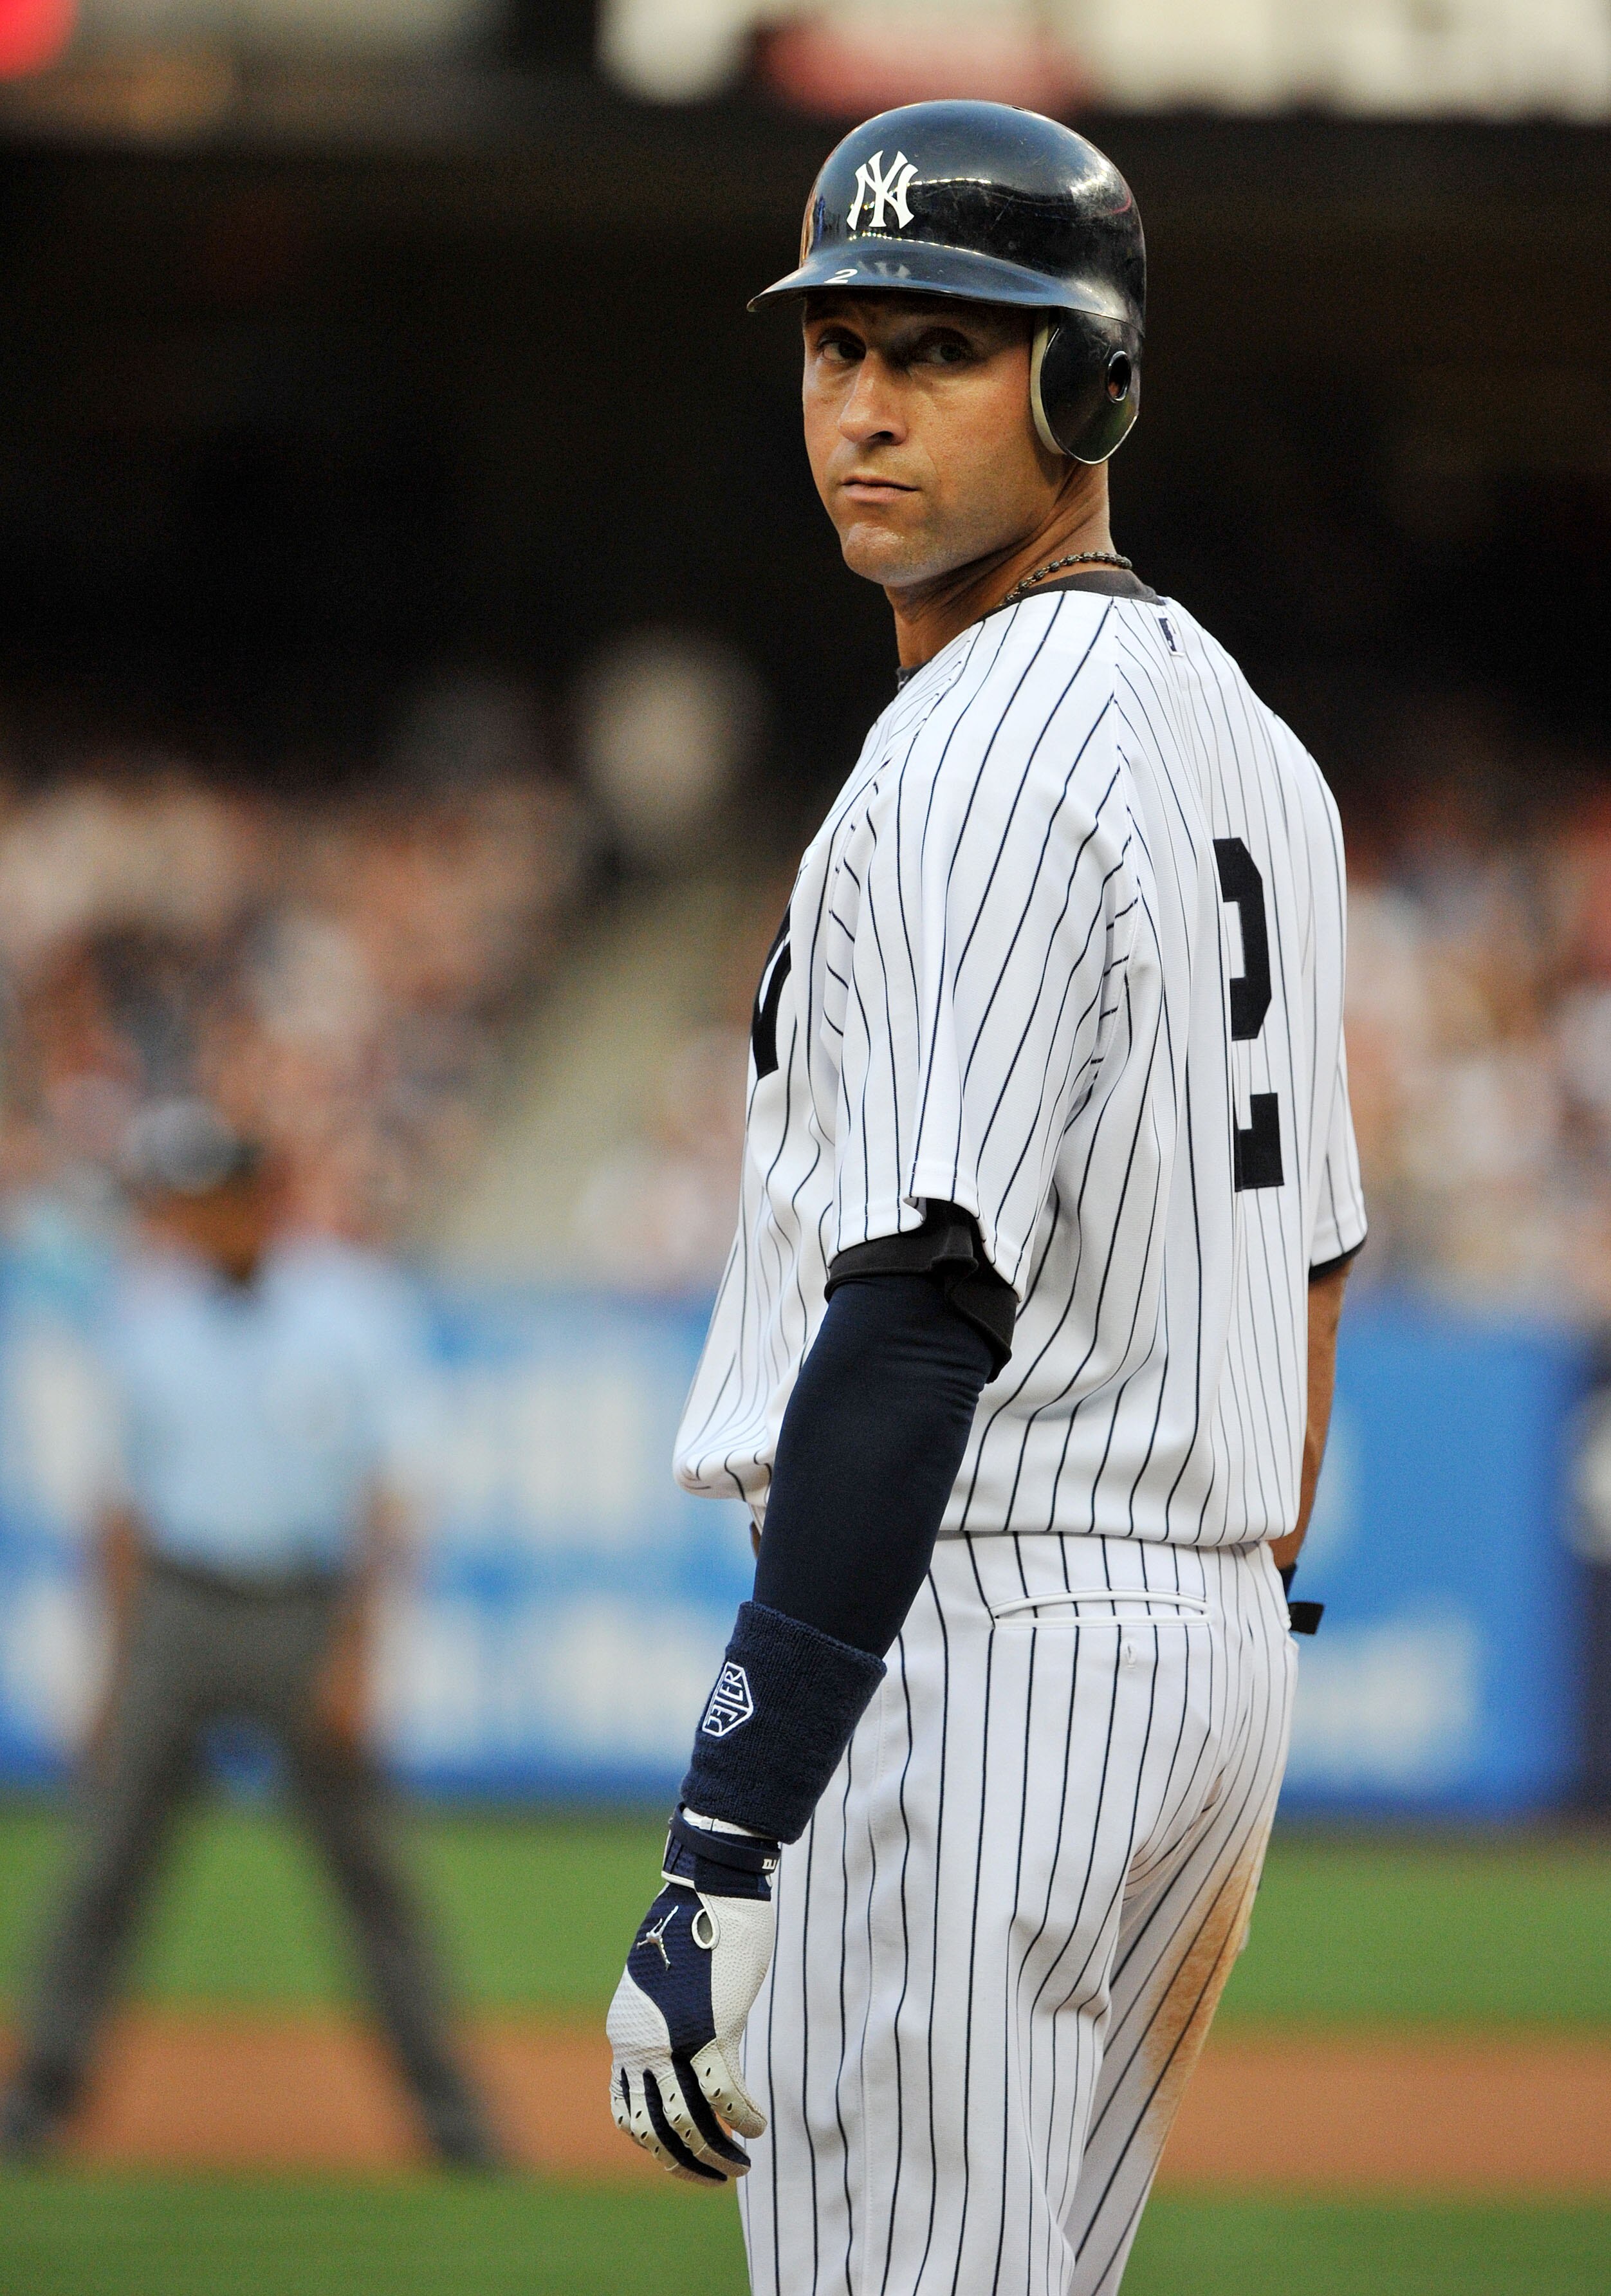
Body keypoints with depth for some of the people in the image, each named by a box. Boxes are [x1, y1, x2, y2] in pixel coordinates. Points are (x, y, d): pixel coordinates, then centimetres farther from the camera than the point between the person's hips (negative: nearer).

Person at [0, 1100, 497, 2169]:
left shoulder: (347, 1302, -1)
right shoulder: (150, 1308, 8)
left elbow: (373, 1493, -3)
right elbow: (135, 1495, 12)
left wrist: (353, 1653, -11)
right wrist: (122, 1663, 8)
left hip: (305, 1615, -2)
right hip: (178, 1611, 2)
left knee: (366, 1867, 0)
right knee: (111, 1856, -3)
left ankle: (448, 2108, 6)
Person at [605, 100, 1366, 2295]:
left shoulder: (981, 760, -15)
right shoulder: (1243, 738, 16)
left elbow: (919, 1314, -23)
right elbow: (1309, 1262, 21)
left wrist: (726, 1857, -26)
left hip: (969, 1642, -10)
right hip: (1204, 1650, 10)